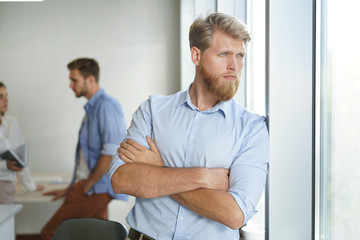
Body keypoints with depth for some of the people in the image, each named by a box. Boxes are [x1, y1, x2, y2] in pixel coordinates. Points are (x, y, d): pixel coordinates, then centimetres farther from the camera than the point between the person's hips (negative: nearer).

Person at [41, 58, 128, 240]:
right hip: (89, 186, 10)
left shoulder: (106, 105, -13)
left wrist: (87, 185, -15)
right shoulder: (92, 107, 19)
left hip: (96, 188, -10)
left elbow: (111, 152, -22)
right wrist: (70, 189, 23)